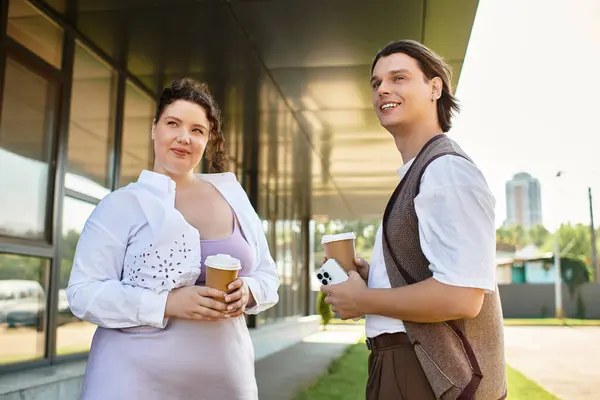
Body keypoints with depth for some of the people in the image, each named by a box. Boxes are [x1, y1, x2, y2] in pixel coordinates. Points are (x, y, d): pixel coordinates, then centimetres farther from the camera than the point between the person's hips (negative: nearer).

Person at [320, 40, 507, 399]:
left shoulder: (447, 170, -18)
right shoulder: (419, 173, 12)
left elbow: (460, 296, -27)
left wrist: (363, 300, -15)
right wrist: (372, 276, 7)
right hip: (407, 364, 9)